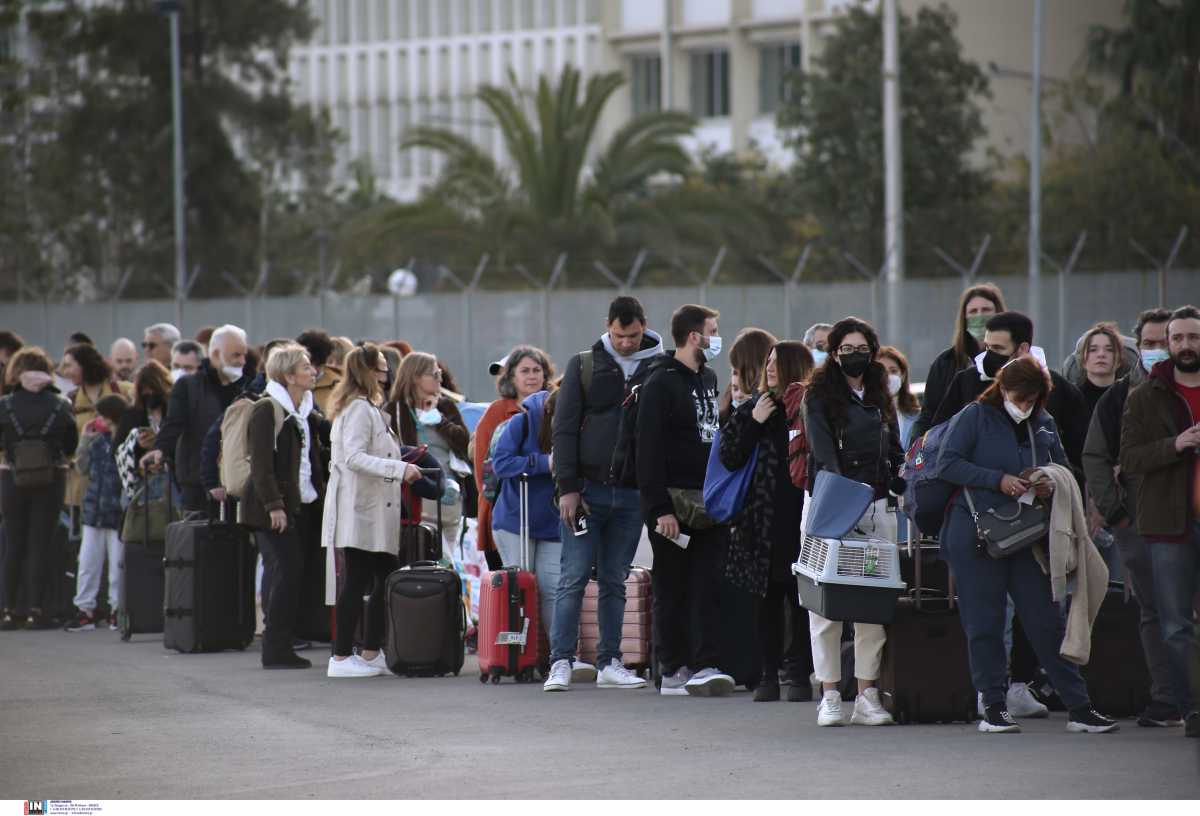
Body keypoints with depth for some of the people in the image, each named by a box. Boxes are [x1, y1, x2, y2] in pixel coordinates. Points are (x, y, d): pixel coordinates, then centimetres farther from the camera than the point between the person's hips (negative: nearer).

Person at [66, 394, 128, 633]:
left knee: (118, 564, 2)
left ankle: (117, 609, 13)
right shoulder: (99, 440, 8)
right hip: (94, 510, 6)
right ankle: (84, 609, 12)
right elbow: (83, 468, 15)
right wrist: (86, 441, 3)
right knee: (87, 562, 7)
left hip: (119, 513, -6)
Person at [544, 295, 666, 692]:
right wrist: (567, 487, -8)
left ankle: (609, 663, 12)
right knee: (574, 577, -3)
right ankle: (562, 662, -1)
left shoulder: (659, 369, 4)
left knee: (615, 582, 8)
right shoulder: (584, 366, 2)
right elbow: (564, 428, 0)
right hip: (586, 490, -1)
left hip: (632, 492, 2)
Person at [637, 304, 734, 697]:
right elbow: (649, 451, -13)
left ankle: (705, 665, -7)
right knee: (673, 589, 2)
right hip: (673, 505, -6)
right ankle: (674, 669, 7)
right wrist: (660, 509, -18)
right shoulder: (661, 384, -9)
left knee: (709, 584, -3)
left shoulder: (708, 378, 15)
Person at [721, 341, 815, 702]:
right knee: (768, 601, 4)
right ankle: (769, 676, 7)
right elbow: (729, 458, 2)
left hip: (800, 520, -2)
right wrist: (754, 422, -5)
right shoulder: (754, 407, 10)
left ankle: (800, 675, 5)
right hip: (763, 521, 2)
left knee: (801, 599, -2)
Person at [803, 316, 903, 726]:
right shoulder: (820, 395, 1)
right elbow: (822, 447, -12)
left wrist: (901, 489, 6)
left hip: (877, 507, 4)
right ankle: (829, 696, -3)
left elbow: (895, 454, 23)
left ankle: (867, 695, 2)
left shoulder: (881, 399, 17)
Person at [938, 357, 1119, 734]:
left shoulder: (1044, 425, 11)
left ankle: (1078, 707, 5)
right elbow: (948, 463, -9)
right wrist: (999, 480, -16)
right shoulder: (974, 417, -1)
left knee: (1046, 621, 3)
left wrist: (1051, 486, -4)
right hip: (975, 533, -3)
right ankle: (994, 707, 7)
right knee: (984, 624, 0)